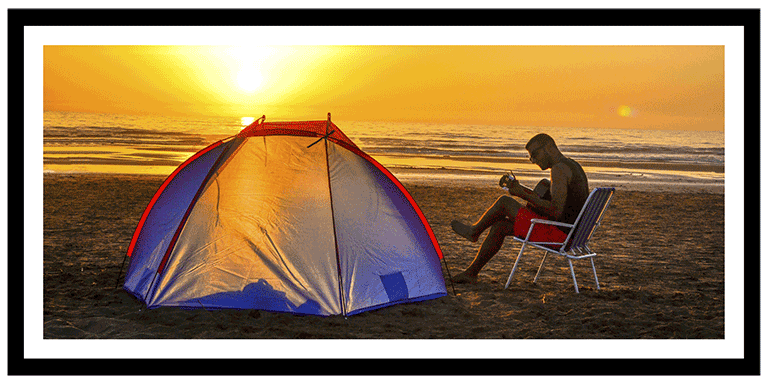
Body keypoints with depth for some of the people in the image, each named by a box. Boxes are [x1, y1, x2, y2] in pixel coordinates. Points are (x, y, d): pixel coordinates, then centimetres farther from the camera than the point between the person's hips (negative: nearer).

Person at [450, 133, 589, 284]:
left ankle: (474, 231, 23)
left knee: (504, 202, -3)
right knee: (500, 227, 14)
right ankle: (471, 273, 19)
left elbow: (555, 212, -27)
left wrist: (523, 195, -17)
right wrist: (518, 187, 12)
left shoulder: (559, 169, -17)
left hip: (557, 234, -10)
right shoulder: (571, 166, 17)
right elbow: (544, 200, 23)